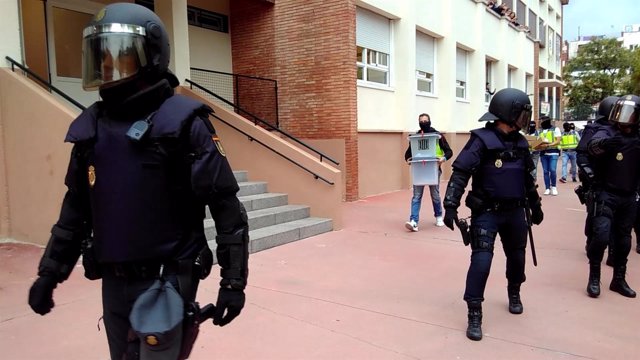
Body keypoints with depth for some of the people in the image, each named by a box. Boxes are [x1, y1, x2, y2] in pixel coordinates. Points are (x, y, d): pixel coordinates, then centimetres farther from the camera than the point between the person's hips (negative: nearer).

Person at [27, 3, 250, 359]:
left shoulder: (181, 122, -12)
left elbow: (226, 206, -12)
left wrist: (233, 279, -13)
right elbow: (77, 208, 15)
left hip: (167, 280, -6)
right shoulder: (92, 126, 6)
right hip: (113, 282, 6)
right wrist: (50, 271, 15)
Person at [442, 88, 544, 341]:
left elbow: (527, 177, 18)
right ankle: (474, 314, 0)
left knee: (516, 256, 19)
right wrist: (451, 206, -27)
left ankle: (514, 294, 47)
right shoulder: (482, 140, -15)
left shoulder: (520, 142, 6)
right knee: (481, 260, -11)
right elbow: (460, 174, -20)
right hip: (487, 212, -6)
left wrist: (535, 205, 24)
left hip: (515, 212, 6)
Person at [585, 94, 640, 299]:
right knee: (601, 235, -14)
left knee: (623, 240, 13)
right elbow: (592, 146, -30)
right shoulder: (607, 132, -7)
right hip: (607, 195, -4)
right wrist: (605, 143, -51)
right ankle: (594, 277, 4)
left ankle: (619, 280, 27)